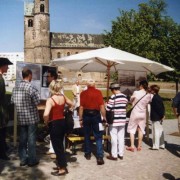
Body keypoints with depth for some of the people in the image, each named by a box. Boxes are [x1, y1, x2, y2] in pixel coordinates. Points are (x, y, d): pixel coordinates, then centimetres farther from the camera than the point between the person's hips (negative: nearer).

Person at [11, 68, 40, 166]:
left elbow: (12, 100, 7)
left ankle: (23, 159, 20)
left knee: (22, 138, 12)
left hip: (21, 117, 6)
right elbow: (37, 101, -17)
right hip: (31, 116, -6)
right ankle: (32, 160, 11)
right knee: (31, 138, 3)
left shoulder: (16, 87, 3)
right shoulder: (31, 87, -17)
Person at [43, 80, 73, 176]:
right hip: (62, 122, 7)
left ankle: (62, 169, 13)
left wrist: (46, 121, -13)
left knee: (57, 146, 5)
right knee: (60, 145, 20)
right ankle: (61, 164, 32)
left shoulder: (50, 100, -19)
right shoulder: (63, 97, 1)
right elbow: (72, 104, 19)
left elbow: (46, 114, -32)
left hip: (54, 124, -7)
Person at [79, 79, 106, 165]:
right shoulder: (98, 92, -4)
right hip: (96, 115, -1)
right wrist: (104, 117, -1)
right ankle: (100, 157, -3)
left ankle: (88, 154, 25)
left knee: (87, 135, 16)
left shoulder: (83, 93, -2)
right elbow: (102, 106, -7)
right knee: (98, 137, 3)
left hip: (86, 115, 1)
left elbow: (81, 107, -4)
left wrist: (80, 119, 3)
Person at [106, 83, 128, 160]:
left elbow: (108, 108, -14)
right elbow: (125, 106, 11)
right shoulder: (125, 97, 4)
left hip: (114, 120, -6)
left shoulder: (113, 97, -15)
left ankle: (114, 155, 9)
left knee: (114, 137, 3)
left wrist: (106, 104, 6)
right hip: (122, 119, 6)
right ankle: (121, 154, 20)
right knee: (121, 137, 12)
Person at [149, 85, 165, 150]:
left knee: (156, 131, -2)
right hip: (159, 117, 9)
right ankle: (162, 144, 24)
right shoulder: (159, 97, 10)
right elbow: (162, 107, 13)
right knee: (160, 130, 15)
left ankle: (156, 146, 5)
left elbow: (158, 108, -21)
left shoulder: (154, 98, -18)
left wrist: (161, 115, -16)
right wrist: (162, 115, 13)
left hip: (155, 117, -9)